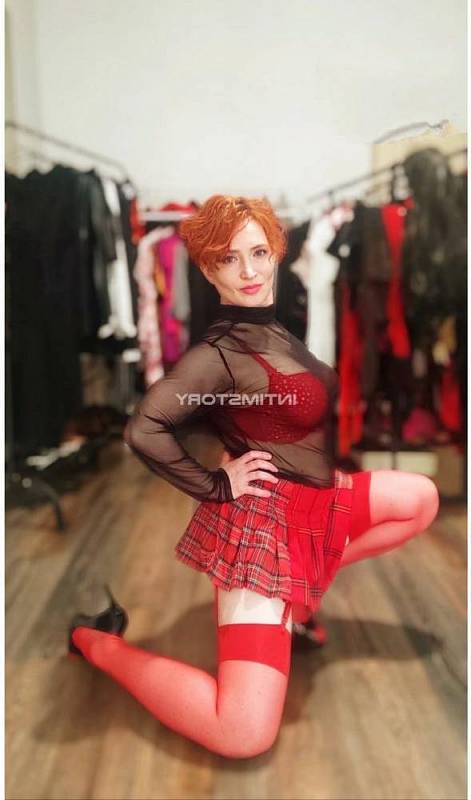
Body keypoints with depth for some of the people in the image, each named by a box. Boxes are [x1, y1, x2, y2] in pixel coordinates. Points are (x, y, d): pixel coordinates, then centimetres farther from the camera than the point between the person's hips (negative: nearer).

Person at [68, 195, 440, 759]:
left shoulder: (277, 330, 8)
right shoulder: (218, 352, -18)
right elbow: (142, 431, -28)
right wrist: (217, 486, -18)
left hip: (315, 501, 9)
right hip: (261, 520, -9)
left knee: (422, 499, 20)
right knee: (244, 735, -13)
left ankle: (311, 581, 19)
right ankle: (99, 644, 5)